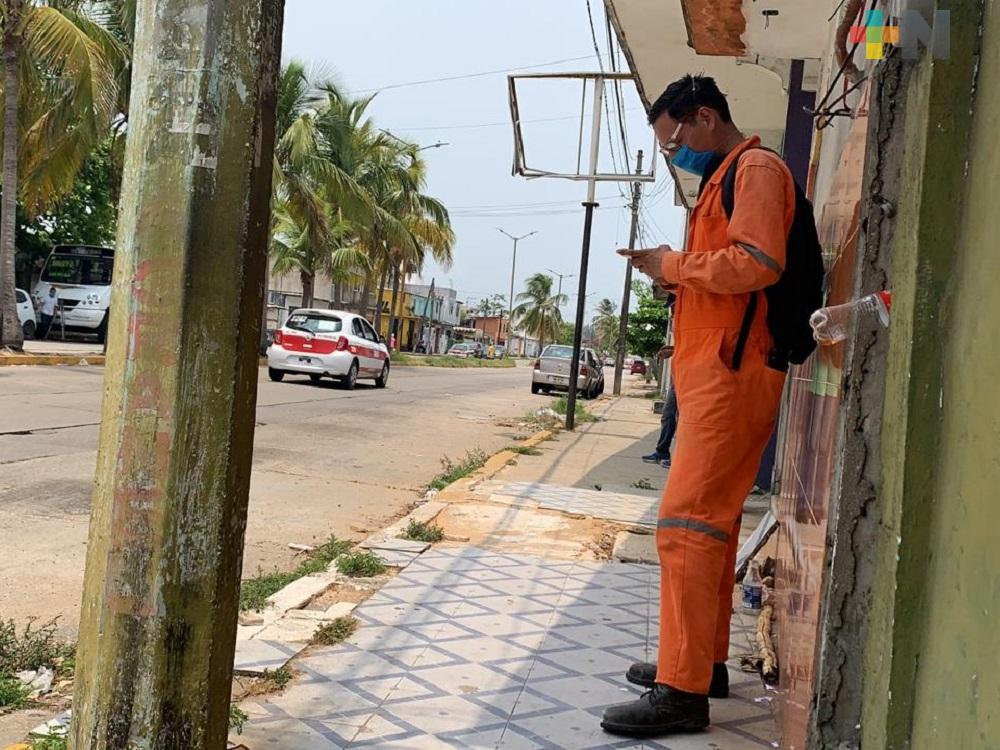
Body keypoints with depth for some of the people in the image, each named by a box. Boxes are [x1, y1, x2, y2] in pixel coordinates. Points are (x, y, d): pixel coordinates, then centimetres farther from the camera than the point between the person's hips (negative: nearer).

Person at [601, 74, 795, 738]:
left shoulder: (756, 168, -6)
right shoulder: (727, 177, 24)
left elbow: (758, 263, -21)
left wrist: (676, 266, -10)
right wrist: (674, 272, 9)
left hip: (731, 375, -11)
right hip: (714, 375, 11)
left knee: (687, 523, -13)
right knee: (712, 521, 13)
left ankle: (683, 690, -9)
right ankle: (706, 661, 23)